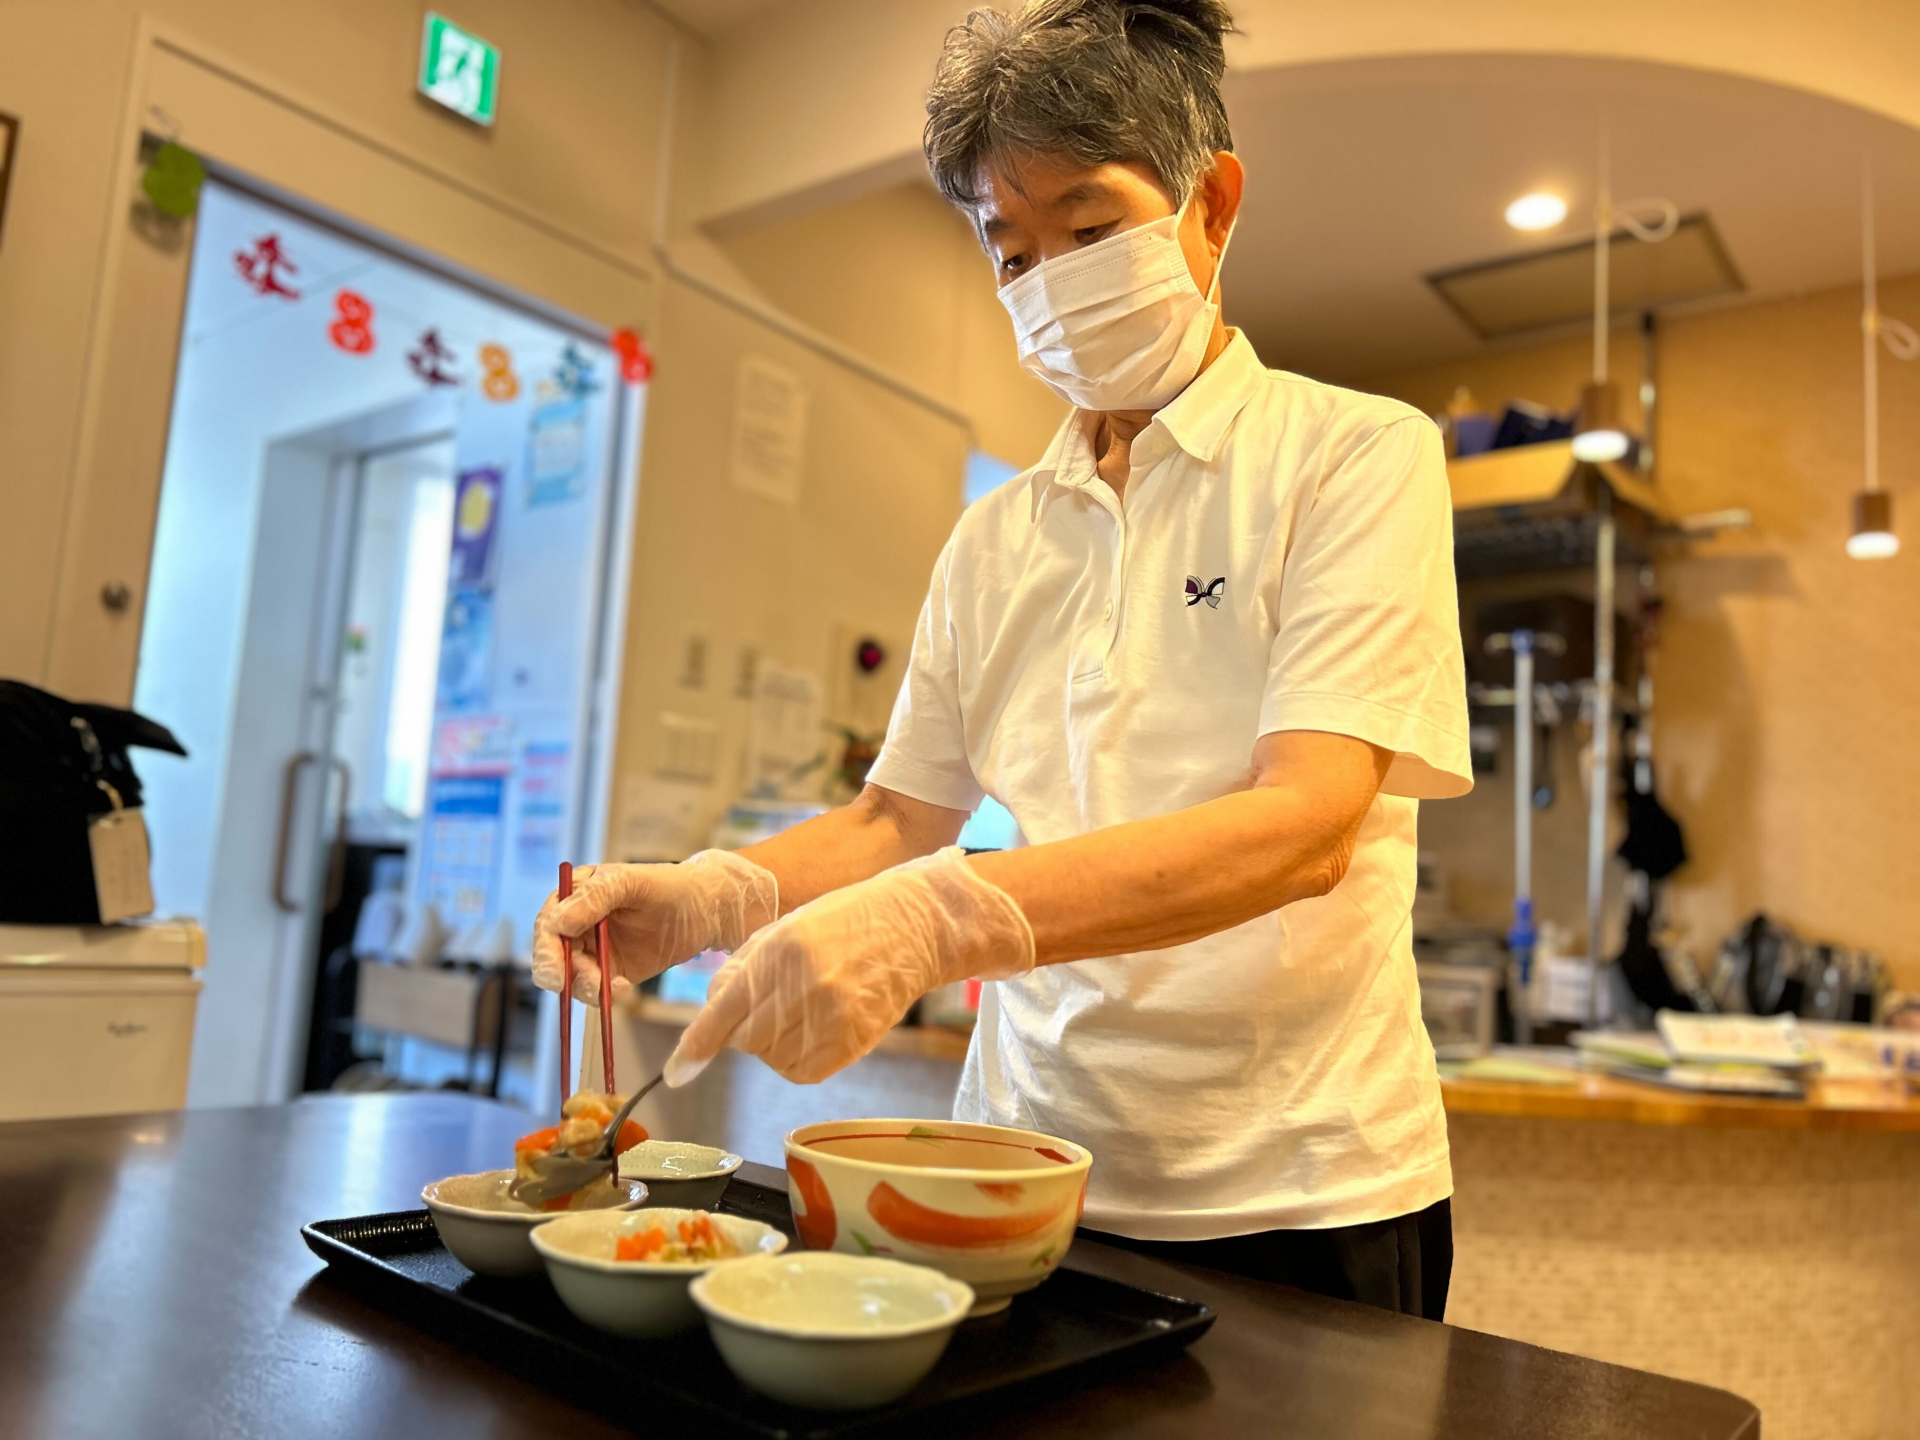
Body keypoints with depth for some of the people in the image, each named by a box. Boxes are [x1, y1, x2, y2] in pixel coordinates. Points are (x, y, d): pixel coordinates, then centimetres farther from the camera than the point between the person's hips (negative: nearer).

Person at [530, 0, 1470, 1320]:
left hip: (1291, 1198, -3)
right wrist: (716, 899, -12)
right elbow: (899, 817, 9)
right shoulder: (994, 540, 8)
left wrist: (934, 917, -32)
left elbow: (1304, 826, -21)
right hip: (1031, 1173, 4)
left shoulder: (1358, 456, -7)